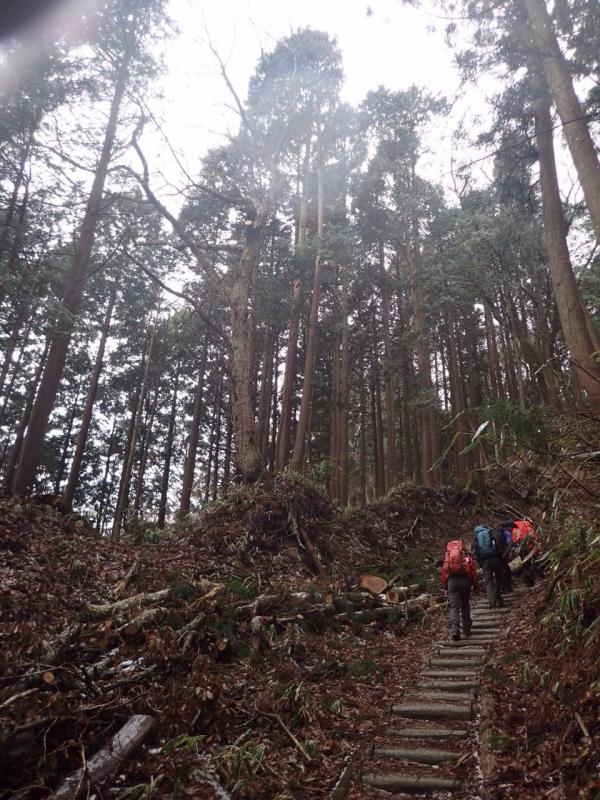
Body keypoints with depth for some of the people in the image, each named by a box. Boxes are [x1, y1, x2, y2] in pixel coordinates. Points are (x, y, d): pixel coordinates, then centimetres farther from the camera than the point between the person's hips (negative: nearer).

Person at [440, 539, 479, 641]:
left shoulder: (447, 554, 11)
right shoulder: (467, 554, 9)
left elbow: (444, 571, 7)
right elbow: (473, 570, 4)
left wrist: (445, 585, 14)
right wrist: (475, 585, 10)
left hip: (452, 580, 0)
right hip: (465, 579, 0)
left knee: (454, 607, -1)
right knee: (465, 606, 15)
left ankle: (455, 631, -16)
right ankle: (467, 631, 20)